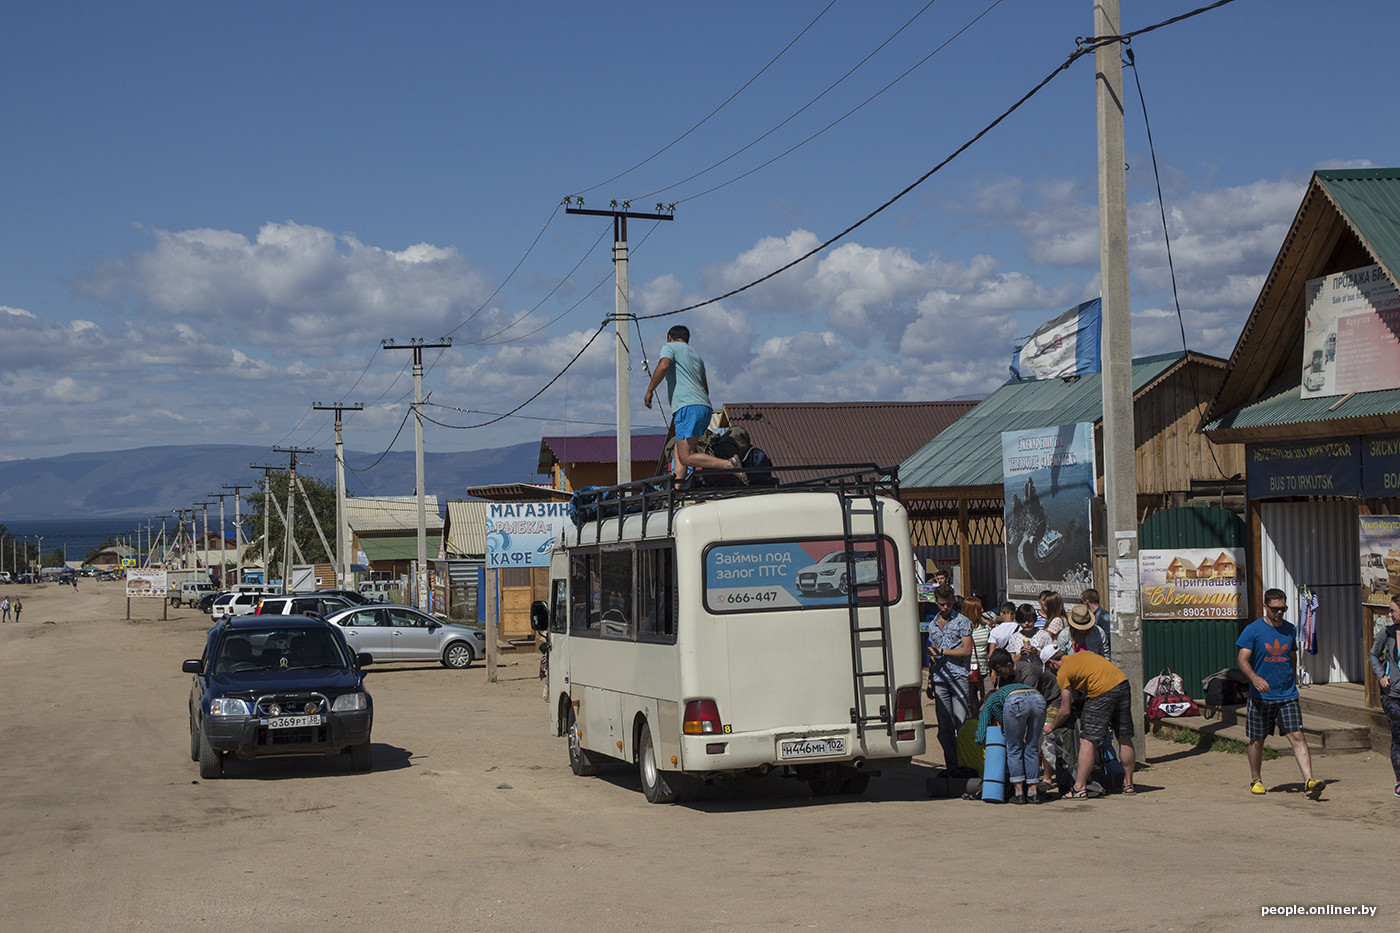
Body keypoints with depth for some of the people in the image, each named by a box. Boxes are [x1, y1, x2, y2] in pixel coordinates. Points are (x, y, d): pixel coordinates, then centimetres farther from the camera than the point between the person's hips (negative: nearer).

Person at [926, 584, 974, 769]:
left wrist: (942, 652, -10)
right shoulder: (932, 625, 20)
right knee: (944, 726, 2)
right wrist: (929, 677, 18)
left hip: (958, 676, -5)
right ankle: (951, 766, 6)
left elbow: (967, 650, -5)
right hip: (939, 680, 5)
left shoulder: (962, 621, 3)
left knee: (961, 723, -11)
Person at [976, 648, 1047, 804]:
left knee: (1014, 749, 13)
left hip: (1015, 702, -4)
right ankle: (1033, 792, 17)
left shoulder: (988, 704, 31)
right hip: (1038, 698, 4)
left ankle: (1019, 792, 10)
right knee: (1031, 748, 17)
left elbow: (981, 738, 23)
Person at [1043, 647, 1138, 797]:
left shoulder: (1062, 673, 6)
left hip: (1102, 692, -7)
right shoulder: (1082, 654, 25)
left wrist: (1052, 726, 25)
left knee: (1087, 741, -2)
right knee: (1125, 739, 15)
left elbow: (1065, 711, 7)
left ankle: (1080, 788, -4)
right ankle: (1128, 784, 25)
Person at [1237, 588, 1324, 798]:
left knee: (1297, 736, -11)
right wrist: (1255, 678, -28)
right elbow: (1243, 660, -10)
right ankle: (1255, 780, 25)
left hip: (1287, 695, 2)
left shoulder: (1290, 630, 9)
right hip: (1261, 696, -2)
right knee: (1256, 741, 7)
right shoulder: (1252, 630, -4)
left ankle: (1309, 781, -17)